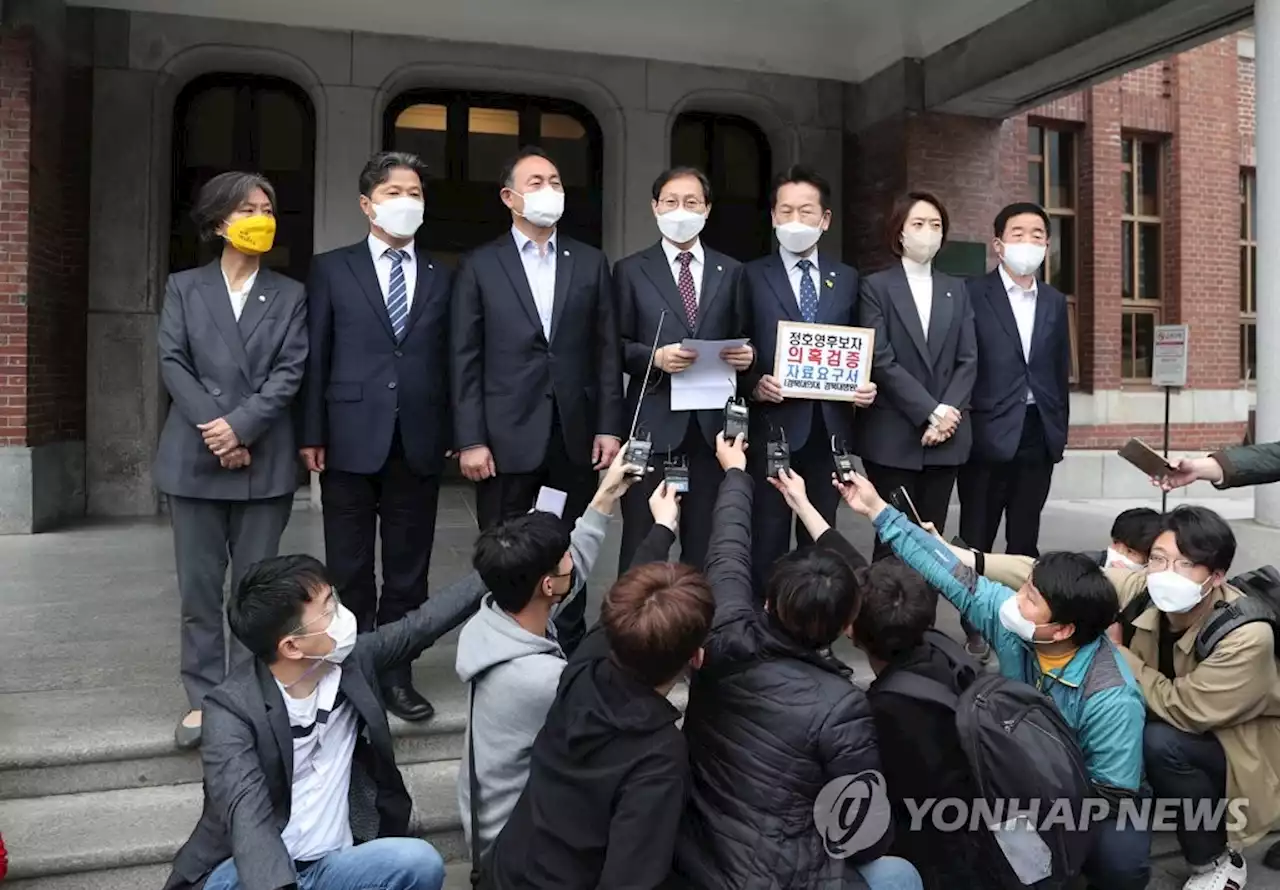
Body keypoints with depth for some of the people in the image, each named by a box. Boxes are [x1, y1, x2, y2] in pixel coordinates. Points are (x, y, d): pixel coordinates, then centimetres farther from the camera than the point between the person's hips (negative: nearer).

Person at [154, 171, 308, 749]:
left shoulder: (289, 295, 9)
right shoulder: (184, 288, 11)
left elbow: (290, 372, -1)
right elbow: (172, 363, 1)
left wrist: (240, 427, -13)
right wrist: (212, 429, -11)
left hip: (264, 460, 0)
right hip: (194, 457, 1)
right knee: (198, 586, 5)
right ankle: (203, 698, 15)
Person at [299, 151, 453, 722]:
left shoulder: (441, 278, 11)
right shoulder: (332, 269, 6)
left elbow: (448, 360, 9)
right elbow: (315, 357, 2)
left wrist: (452, 433, 3)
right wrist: (312, 433, -4)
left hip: (419, 441, 2)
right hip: (351, 438, -1)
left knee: (408, 571, 8)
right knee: (350, 571, 7)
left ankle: (396, 676, 20)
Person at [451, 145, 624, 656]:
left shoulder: (591, 263, 9)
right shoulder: (480, 267, 3)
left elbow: (607, 352, 7)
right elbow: (465, 360, -1)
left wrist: (609, 427, 0)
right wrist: (470, 440, -7)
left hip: (575, 435, 2)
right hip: (507, 437, -2)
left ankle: (570, 656, 23)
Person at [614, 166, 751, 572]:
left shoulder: (732, 271, 12)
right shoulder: (631, 270, 6)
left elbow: (740, 340, 13)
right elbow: (616, 347, 2)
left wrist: (746, 355, -9)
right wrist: (655, 357, -16)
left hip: (711, 423, 2)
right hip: (652, 423, -2)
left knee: (705, 541, 9)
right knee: (642, 541, 4)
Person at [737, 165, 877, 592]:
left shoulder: (847, 278, 12)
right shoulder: (752, 275, 2)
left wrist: (865, 386, -5)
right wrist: (755, 384, -18)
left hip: (830, 425, 4)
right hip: (774, 423, -3)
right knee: (769, 535, 2)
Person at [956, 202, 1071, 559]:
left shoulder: (1055, 302, 13)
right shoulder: (972, 294, -3)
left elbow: (1060, 370, 16)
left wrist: (1060, 430, 12)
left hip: (1039, 433, 5)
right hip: (989, 432, -5)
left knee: (1025, 541, 11)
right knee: (975, 540, 1)